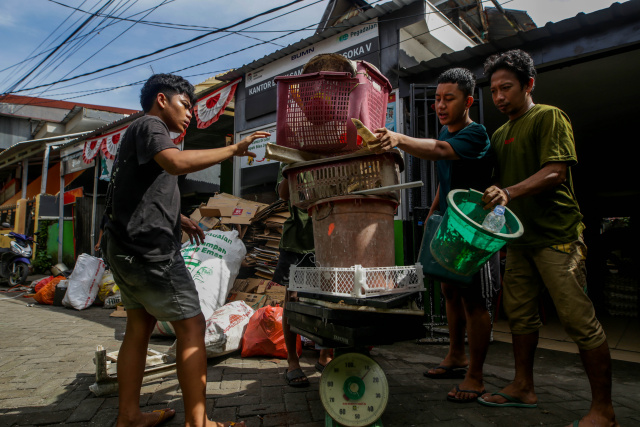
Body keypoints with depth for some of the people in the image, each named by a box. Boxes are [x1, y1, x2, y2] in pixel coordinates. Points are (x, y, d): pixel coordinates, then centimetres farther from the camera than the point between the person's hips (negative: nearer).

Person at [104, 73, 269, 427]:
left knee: (139, 327, 13)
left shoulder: (139, 133, 24)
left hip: (127, 248, 11)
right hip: (148, 248, -10)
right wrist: (232, 149, -25)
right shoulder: (149, 125, -8)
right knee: (191, 326, -6)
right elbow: (177, 163, -30)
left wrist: (178, 218, 20)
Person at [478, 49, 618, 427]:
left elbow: (556, 172, -17)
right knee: (521, 313, 12)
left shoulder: (549, 117, -5)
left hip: (556, 236, -7)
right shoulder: (500, 134, 18)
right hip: (520, 237, 8)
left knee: (580, 320, -4)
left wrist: (510, 192, -30)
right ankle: (524, 388, 27)